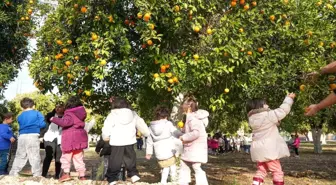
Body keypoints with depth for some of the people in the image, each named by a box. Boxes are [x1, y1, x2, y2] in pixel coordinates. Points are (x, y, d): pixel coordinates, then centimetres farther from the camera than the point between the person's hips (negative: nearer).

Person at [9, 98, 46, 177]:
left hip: (22, 137, 4)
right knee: (35, 157, -3)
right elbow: (42, 124, -2)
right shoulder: (37, 113, 5)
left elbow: (21, 126, 14)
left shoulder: (20, 116, 17)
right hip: (33, 136, -4)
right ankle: (37, 175, -4)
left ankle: (13, 174, 14)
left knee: (19, 156, 13)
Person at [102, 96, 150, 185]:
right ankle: (134, 174, 22)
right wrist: (147, 134, 30)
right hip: (129, 141, 4)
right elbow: (141, 124, 15)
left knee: (115, 161, 8)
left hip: (117, 142, -3)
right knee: (130, 158, 21)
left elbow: (107, 129, -7)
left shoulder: (112, 115, -8)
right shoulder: (133, 114, 5)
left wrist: (106, 137, 13)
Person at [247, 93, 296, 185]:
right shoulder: (268, 115, -14)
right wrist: (289, 98, 5)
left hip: (259, 149, 7)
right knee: (277, 172, 2)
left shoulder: (252, 118, 7)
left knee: (261, 171, 18)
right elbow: (282, 110, -8)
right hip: (268, 150, -7)